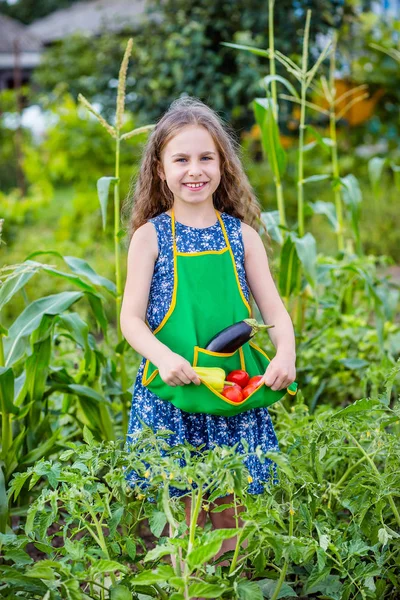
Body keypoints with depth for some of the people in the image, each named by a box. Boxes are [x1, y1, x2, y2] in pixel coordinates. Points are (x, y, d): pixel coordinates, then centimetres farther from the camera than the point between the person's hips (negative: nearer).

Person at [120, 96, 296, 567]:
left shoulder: (242, 236, 4)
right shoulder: (150, 235, -2)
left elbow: (274, 310, 3)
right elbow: (131, 318, -6)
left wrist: (285, 353, -17)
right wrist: (164, 356, -25)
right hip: (173, 387, -2)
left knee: (227, 510, 12)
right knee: (187, 512, 6)